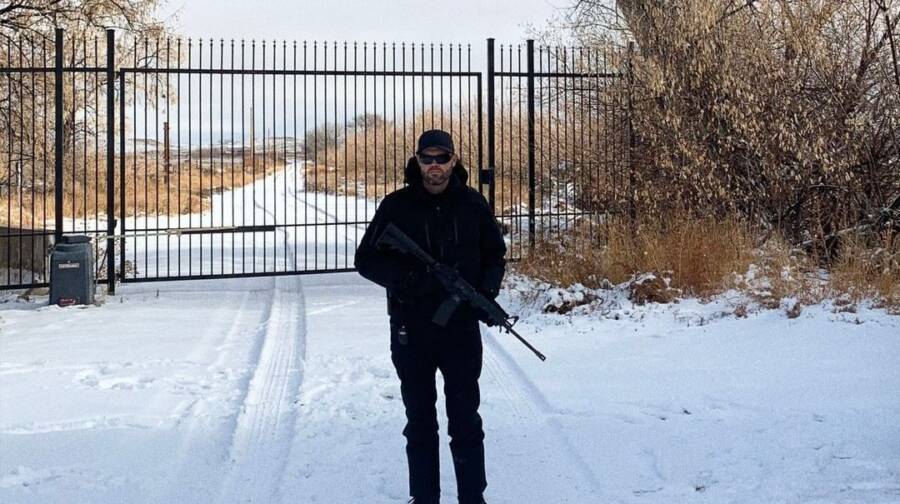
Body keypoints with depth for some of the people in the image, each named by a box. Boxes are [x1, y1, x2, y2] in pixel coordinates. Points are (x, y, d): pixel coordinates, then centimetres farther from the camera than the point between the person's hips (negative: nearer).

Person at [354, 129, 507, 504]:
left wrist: (489, 288, -8)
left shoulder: (472, 205, 2)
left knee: (465, 420, 4)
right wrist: (401, 278, -18)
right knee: (419, 421, 9)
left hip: (461, 328, 0)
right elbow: (366, 259, 1)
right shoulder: (397, 206, -2)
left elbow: (494, 255, 13)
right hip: (410, 330, 0)